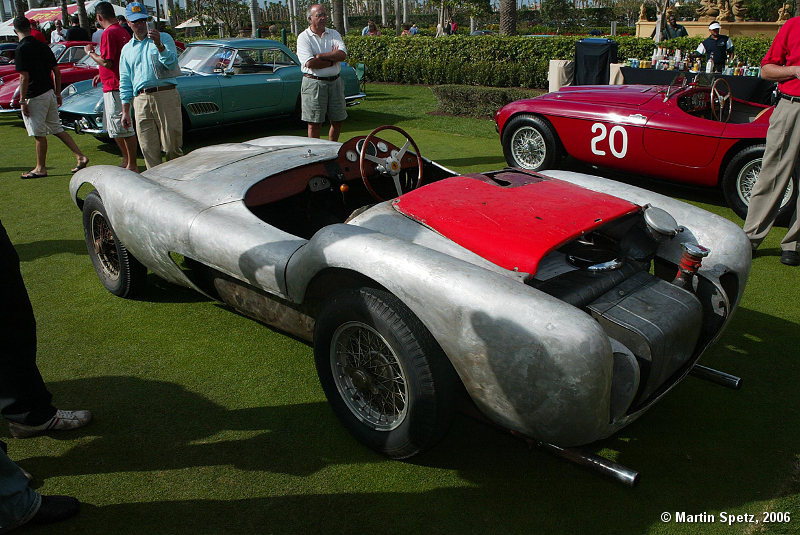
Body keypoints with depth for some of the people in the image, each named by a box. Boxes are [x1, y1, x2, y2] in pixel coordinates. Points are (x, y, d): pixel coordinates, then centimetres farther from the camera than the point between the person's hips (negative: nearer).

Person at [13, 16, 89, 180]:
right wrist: (58, 93, 17)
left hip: (35, 97, -7)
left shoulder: (21, 49, -13)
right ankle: (80, 156, 7)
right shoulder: (43, 46, 8)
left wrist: (22, 101, -12)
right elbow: (57, 71, 10)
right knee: (57, 129, 14)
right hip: (49, 93, 7)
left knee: (39, 134, 1)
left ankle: (41, 168, 11)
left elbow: (24, 77, -17)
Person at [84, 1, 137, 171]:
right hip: (120, 85, 10)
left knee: (123, 127, -6)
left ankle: (132, 165, -1)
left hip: (115, 87, -10)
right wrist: (102, 74, 26)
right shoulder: (123, 31, 15)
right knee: (113, 127, 19)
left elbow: (106, 62, -20)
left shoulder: (109, 33, -15)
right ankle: (126, 161, 27)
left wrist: (90, 52, -3)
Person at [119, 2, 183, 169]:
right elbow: (125, 82, 20)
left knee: (172, 147, -7)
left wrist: (159, 45, -20)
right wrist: (125, 111, 13)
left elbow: (172, 64, -4)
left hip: (167, 96, -3)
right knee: (149, 150, -1)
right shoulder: (127, 49, 21)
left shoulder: (164, 38, 10)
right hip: (141, 101, 3)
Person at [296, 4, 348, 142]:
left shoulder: (334, 34, 10)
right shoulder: (303, 37, -2)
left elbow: (343, 55, -8)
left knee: (338, 120, 9)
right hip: (314, 82, -4)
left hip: (335, 82, 5)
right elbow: (309, 63, -16)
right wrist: (333, 59, -8)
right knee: (314, 123, -2)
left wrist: (319, 56, -14)